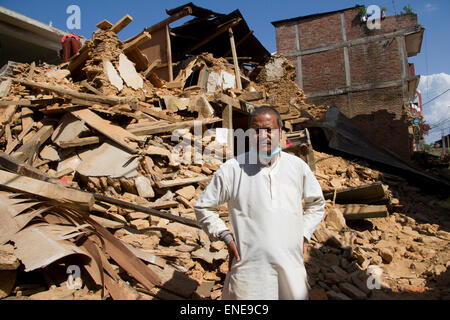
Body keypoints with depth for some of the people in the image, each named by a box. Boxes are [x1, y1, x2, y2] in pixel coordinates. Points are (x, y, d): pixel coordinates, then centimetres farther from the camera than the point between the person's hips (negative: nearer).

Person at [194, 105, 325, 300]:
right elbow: (203, 207, 4)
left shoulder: (297, 167, 3)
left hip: (291, 268, 3)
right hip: (248, 267, -2)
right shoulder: (233, 169, -6)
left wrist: (302, 234, 8)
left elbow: (317, 204, 19)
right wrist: (226, 237, -4)